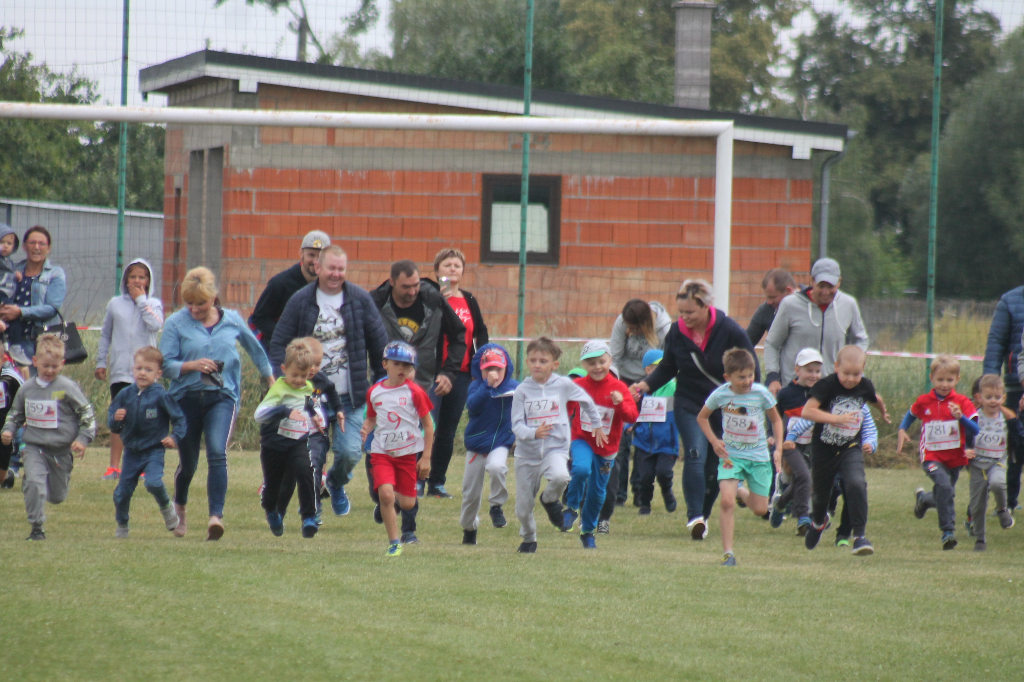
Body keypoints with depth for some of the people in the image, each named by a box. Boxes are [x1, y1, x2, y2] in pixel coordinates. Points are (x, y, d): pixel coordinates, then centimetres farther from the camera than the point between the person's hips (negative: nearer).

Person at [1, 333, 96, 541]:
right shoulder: (27, 389, 2)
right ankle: (37, 528, -12)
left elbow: (87, 414, -5)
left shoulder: (67, 388, -10)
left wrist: (83, 439, -13)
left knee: (57, 496, 12)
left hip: (61, 450, -1)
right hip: (34, 447, 1)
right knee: (34, 483, -23)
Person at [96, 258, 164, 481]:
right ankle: (114, 466, 0)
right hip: (120, 369, 1)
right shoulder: (115, 304, 9)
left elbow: (156, 325, -15)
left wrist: (141, 300, -7)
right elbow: (105, 335, 15)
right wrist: (101, 362, 10)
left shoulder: (154, 304, 5)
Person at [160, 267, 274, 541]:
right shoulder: (176, 323, -2)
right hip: (186, 397, 0)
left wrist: (270, 378, 31)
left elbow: (254, 348, 21)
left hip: (222, 397, 0)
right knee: (188, 462, 10)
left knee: (217, 453, -22)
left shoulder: (232, 321, 3)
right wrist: (191, 365, -22)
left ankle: (216, 516, -27)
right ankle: (179, 507, 40)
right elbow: (166, 364, -5)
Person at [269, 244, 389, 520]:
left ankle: (337, 484, 26)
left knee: (350, 453, -7)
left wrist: (382, 381, 9)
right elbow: (279, 342, 1)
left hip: (350, 395, 0)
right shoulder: (300, 301, -1)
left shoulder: (360, 299, 1)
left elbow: (378, 342, 8)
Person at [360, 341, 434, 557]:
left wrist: (426, 457, -6)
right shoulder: (374, 392, 0)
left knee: (407, 504, 5)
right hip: (382, 452, 1)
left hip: (409, 452, -1)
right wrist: (366, 428, -9)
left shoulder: (414, 392, -8)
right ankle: (394, 542, -5)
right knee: (385, 494, -18)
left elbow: (428, 426, -3)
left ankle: (394, 498, 44)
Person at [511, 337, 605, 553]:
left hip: (555, 448, -1)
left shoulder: (563, 385, -4)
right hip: (527, 452, 1)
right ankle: (528, 539, 36)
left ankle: (550, 499, 0)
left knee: (560, 477, -35)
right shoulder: (522, 390, -6)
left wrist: (597, 426, 24)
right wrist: (533, 433, -31)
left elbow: (587, 402, 14)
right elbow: (517, 425, -11)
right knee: (523, 508, 6)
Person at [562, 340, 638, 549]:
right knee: (581, 468, -33)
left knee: (597, 492, 10)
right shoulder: (578, 386, -4)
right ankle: (572, 508, -10)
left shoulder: (618, 388, -6)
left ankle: (588, 531, 31)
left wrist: (621, 403, -33)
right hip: (582, 440, -1)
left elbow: (632, 417, -14)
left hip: (606, 447, 1)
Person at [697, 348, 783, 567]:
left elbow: (776, 420, 4)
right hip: (731, 455, -1)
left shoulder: (761, 393, -12)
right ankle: (728, 553, -13)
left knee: (760, 510, 4)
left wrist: (778, 448, -5)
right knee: (727, 501, -21)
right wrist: (713, 440, -6)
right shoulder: (720, 395, -11)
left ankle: (741, 492, 39)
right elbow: (702, 417, 7)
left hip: (758, 456, 1)